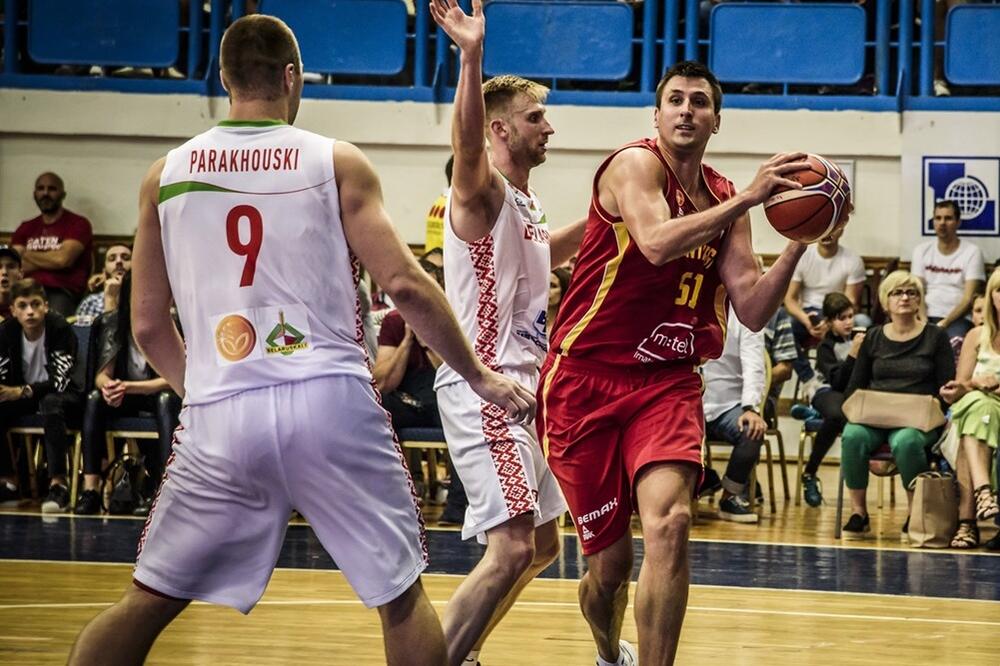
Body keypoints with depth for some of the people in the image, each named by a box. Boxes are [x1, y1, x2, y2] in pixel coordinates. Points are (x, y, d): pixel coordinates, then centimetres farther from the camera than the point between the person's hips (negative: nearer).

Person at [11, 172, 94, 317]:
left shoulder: (78, 224, 10)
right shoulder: (26, 228, 23)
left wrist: (27, 255, 9)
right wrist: (51, 259, -2)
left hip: (62, 293, -4)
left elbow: (64, 259, -4)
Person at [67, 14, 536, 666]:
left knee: (150, 600, 12)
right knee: (402, 595, 12)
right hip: (329, 400, -2)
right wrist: (480, 376, 7)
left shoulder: (166, 175, 9)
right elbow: (404, 285, -4)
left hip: (220, 416, 2)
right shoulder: (338, 163, 2)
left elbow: (148, 325, 12)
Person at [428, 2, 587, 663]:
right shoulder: (482, 190, -10)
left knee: (541, 545, 18)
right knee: (511, 548, -20)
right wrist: (471, 56, -50)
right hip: (483, 387, -10)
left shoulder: (528, 204, 18)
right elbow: (466, 143, -34)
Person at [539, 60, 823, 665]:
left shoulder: (725, 201, 9)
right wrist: (749, 198, -28)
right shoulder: (635, 165, -8)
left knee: (669, 521, -24)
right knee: (610, 559, 4)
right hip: (587, 376, -3)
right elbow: (658, 242, -28)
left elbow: (753, 311, 5)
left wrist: (799, 244, -8)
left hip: (668, 381, 4)